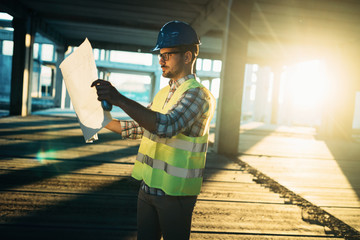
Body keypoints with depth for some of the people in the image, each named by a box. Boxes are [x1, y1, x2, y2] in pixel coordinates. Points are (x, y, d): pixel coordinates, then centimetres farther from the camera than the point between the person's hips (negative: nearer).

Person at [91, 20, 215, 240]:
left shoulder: (198, 94, -14)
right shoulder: (163, 94, 15)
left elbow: (166, 126, -32)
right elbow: (139, 128, 24)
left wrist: (120, 100, -37)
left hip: (176, 192, -7)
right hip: (148, 187, 8)